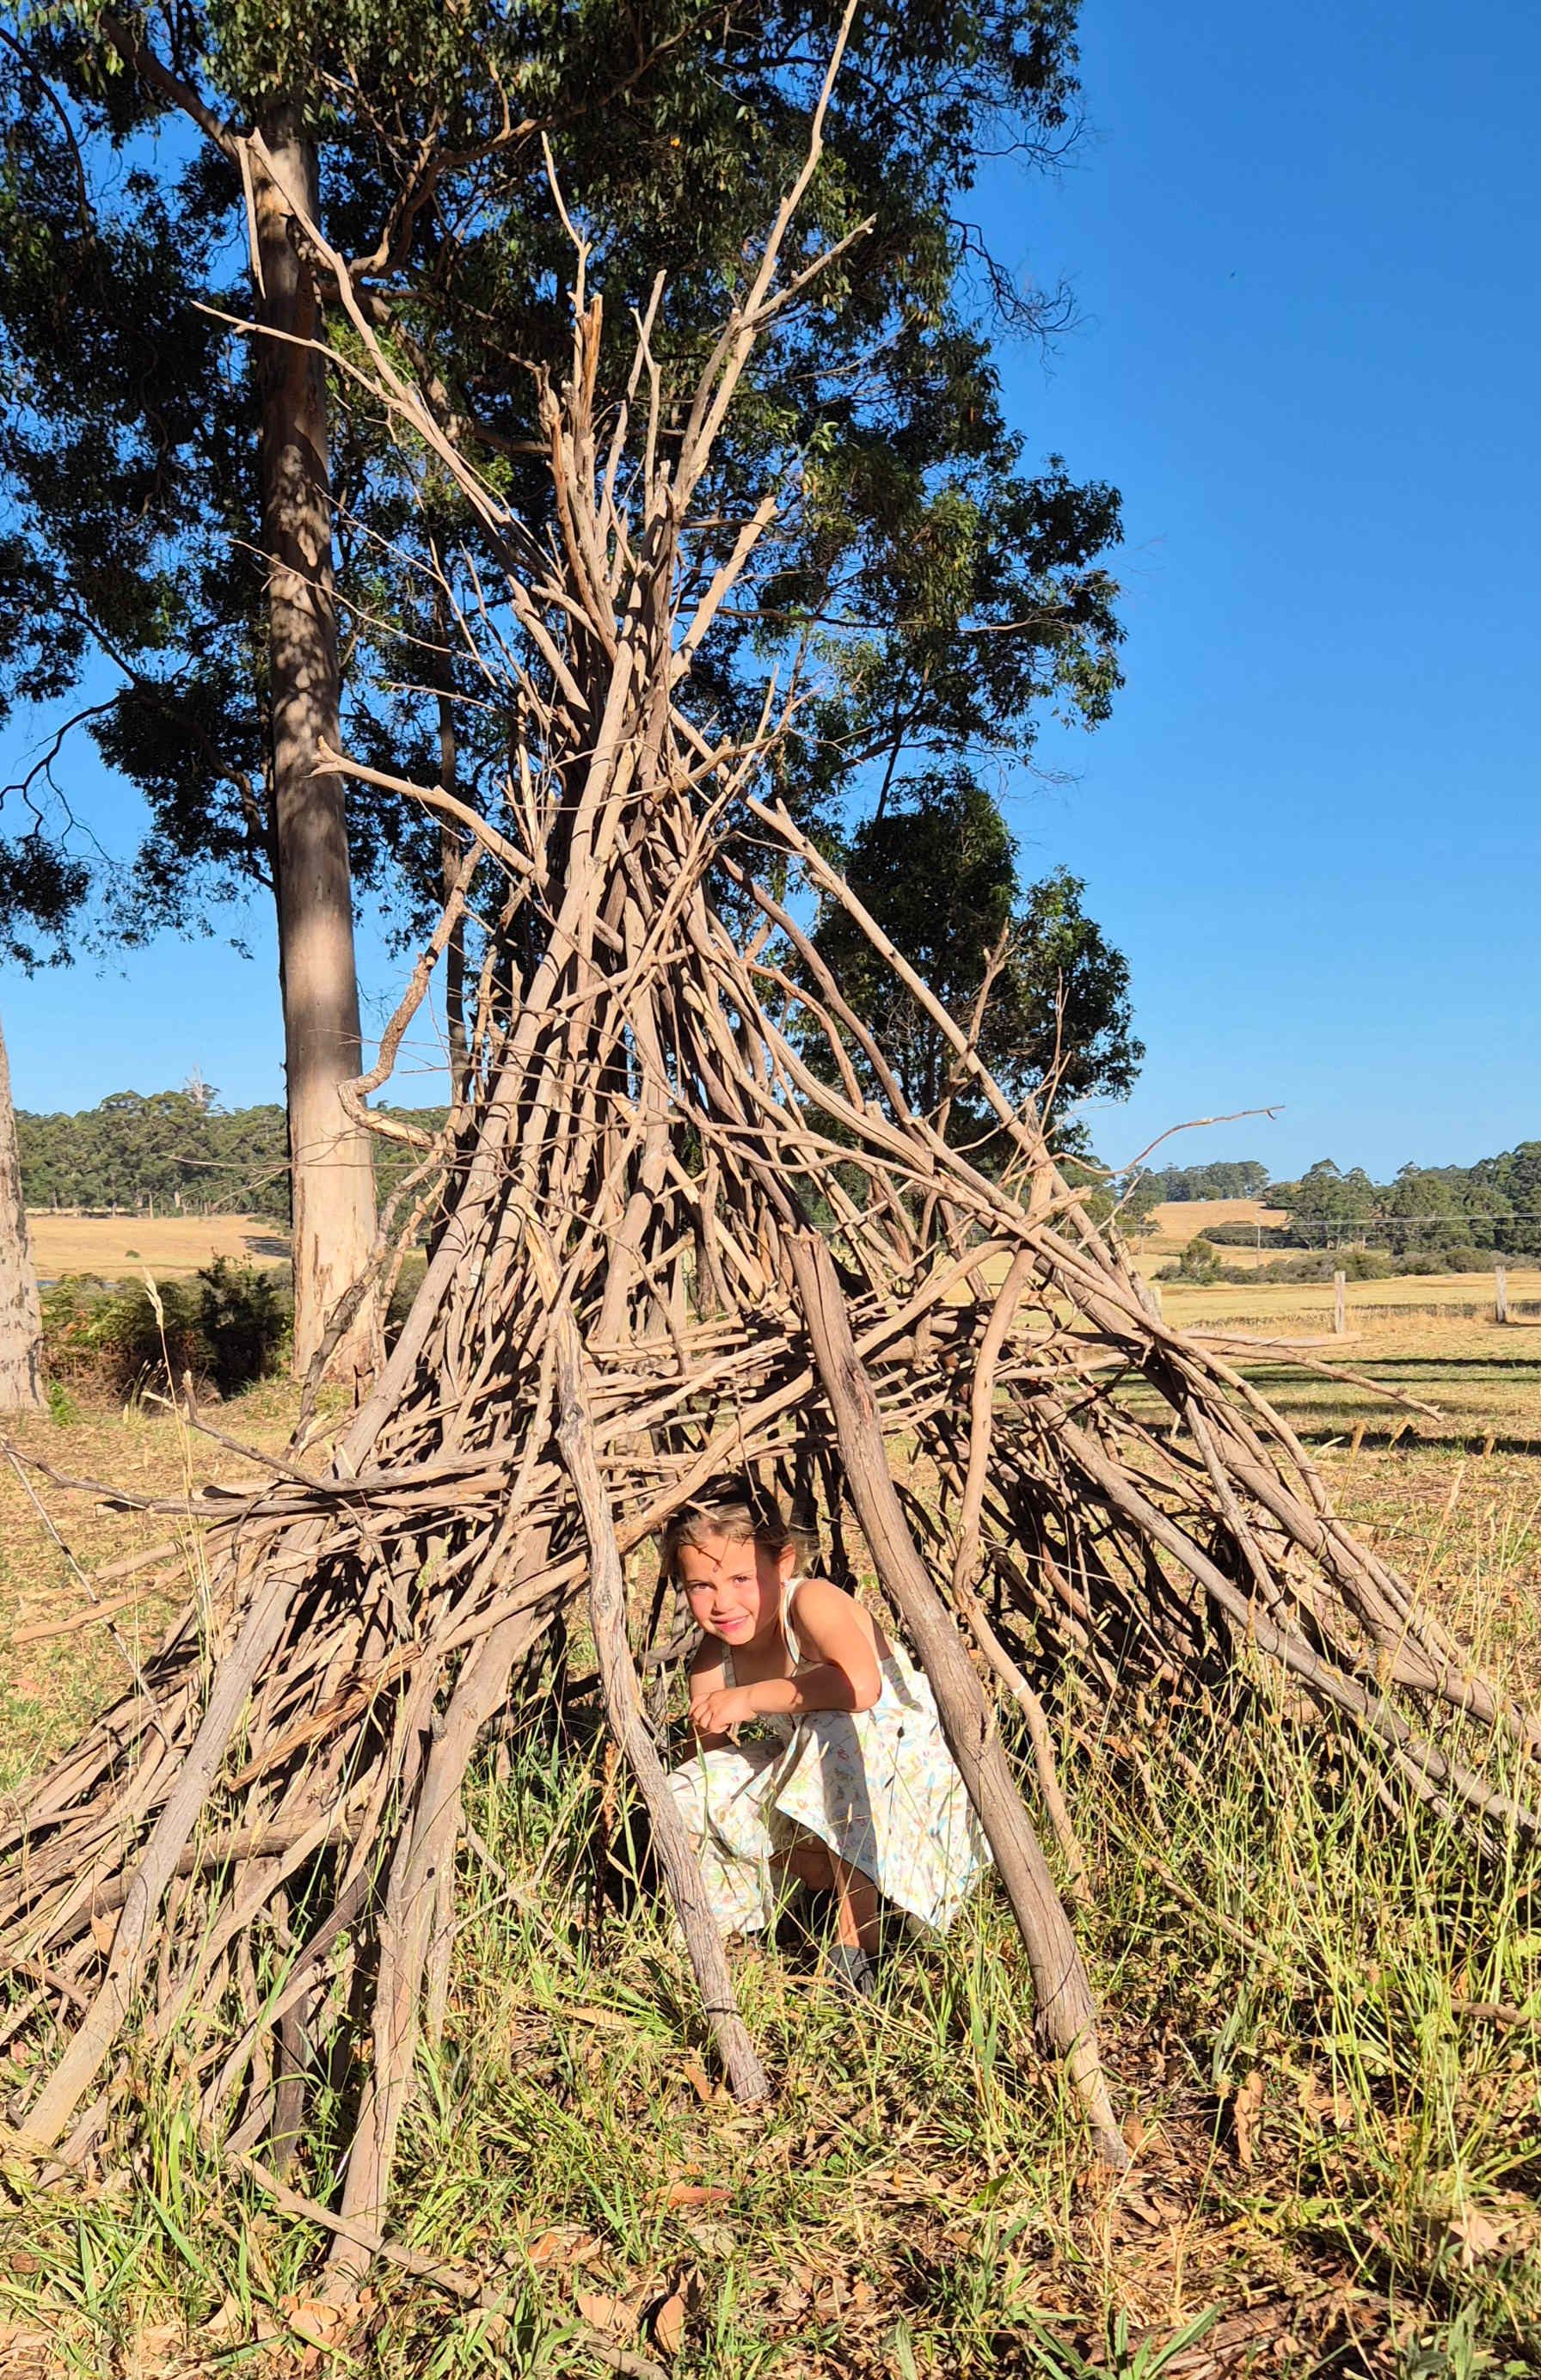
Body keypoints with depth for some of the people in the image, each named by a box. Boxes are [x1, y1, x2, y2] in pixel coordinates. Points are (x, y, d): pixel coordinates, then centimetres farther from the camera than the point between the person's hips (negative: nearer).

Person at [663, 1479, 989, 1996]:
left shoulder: (812, 1602, -27)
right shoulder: (712, 1662, -8)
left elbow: (860, 1686, -47)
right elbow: (708, 1760, 0)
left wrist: (749, 1699, -38)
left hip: (908, 1765, -7)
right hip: (811, 1781, 7)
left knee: (839, 1729, -39)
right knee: (684, 1796, -11)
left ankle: (857, 1942, -26)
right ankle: (831, 1879, 4)